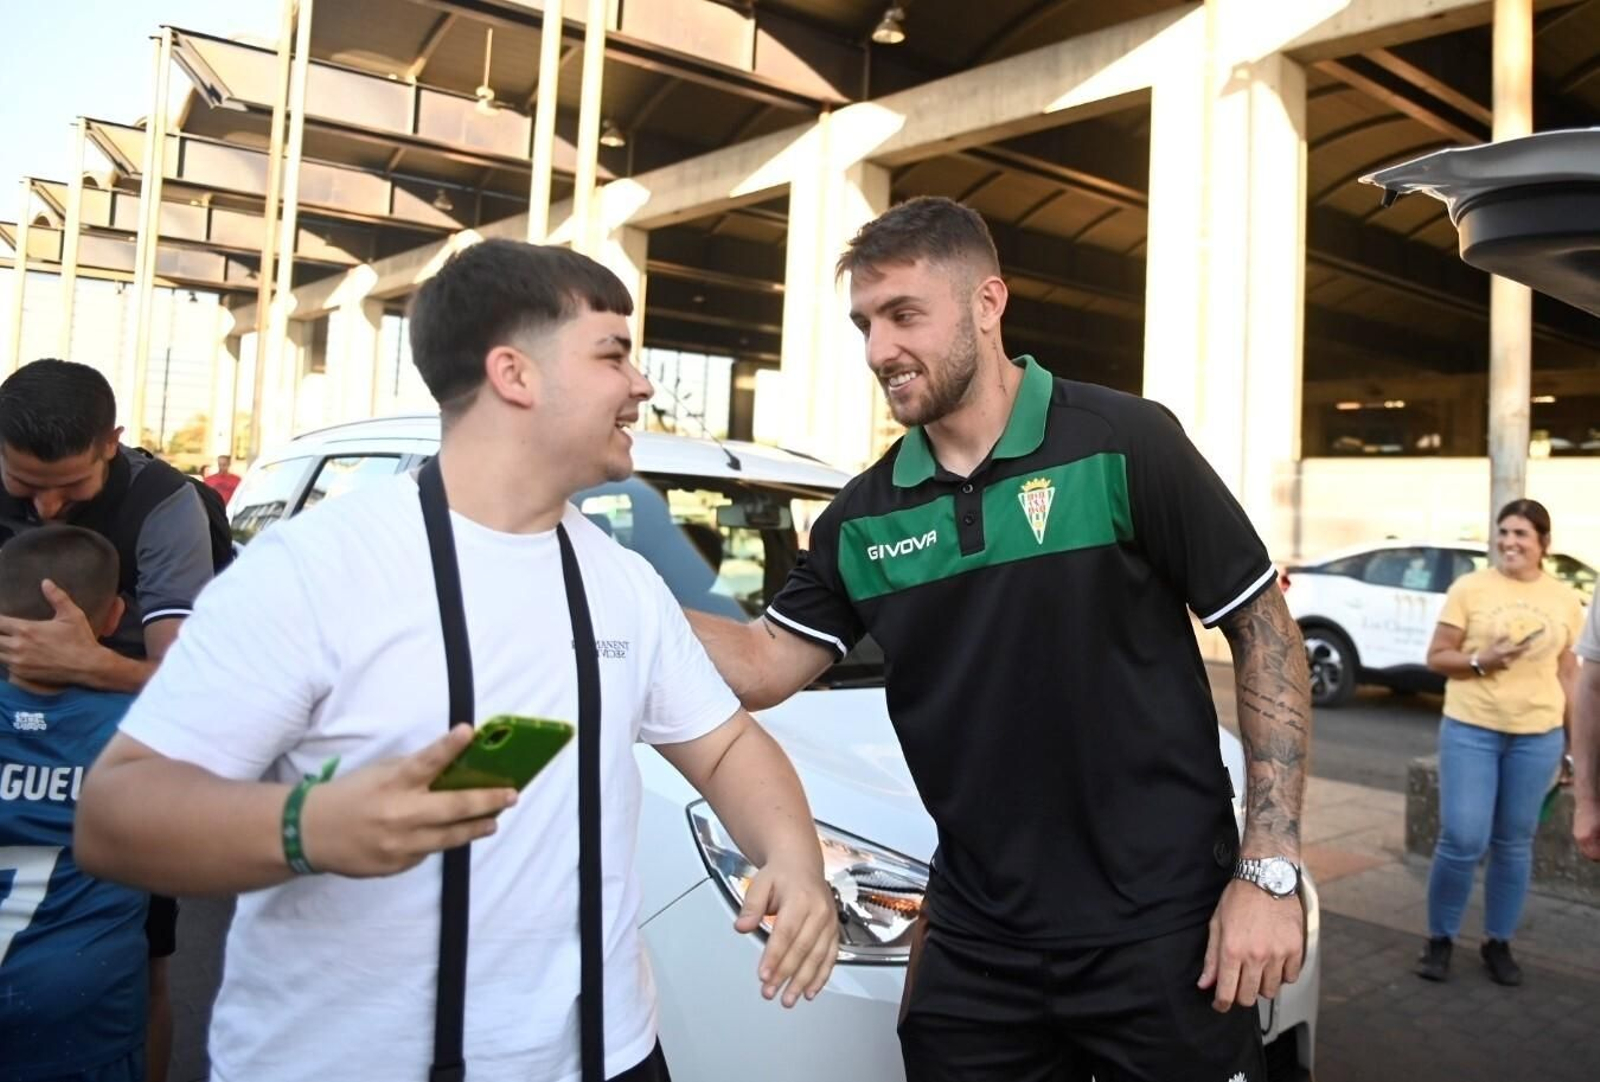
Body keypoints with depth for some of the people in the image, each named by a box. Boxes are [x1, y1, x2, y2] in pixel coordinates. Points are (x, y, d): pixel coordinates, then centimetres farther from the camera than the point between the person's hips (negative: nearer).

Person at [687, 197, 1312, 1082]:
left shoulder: (1125, 444, -11)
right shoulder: (863, 518, 1)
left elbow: (1266, 633, -7)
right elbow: (761, 666, 2)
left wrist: (1269, 871, -11)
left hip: (1162, 927, -3)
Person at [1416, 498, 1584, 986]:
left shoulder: (1565, 599, 6)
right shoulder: (1469, 588, -3)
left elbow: (1567, 673, 12)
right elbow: (1436, 657, -1)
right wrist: (1481, 661, -19)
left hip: (1538, 736, 3)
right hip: (1470, 730, -2)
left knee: (1514, 844, 10)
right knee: (1462, 840, -6)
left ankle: (1498, 942, 26)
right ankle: (1439, 938, 14)